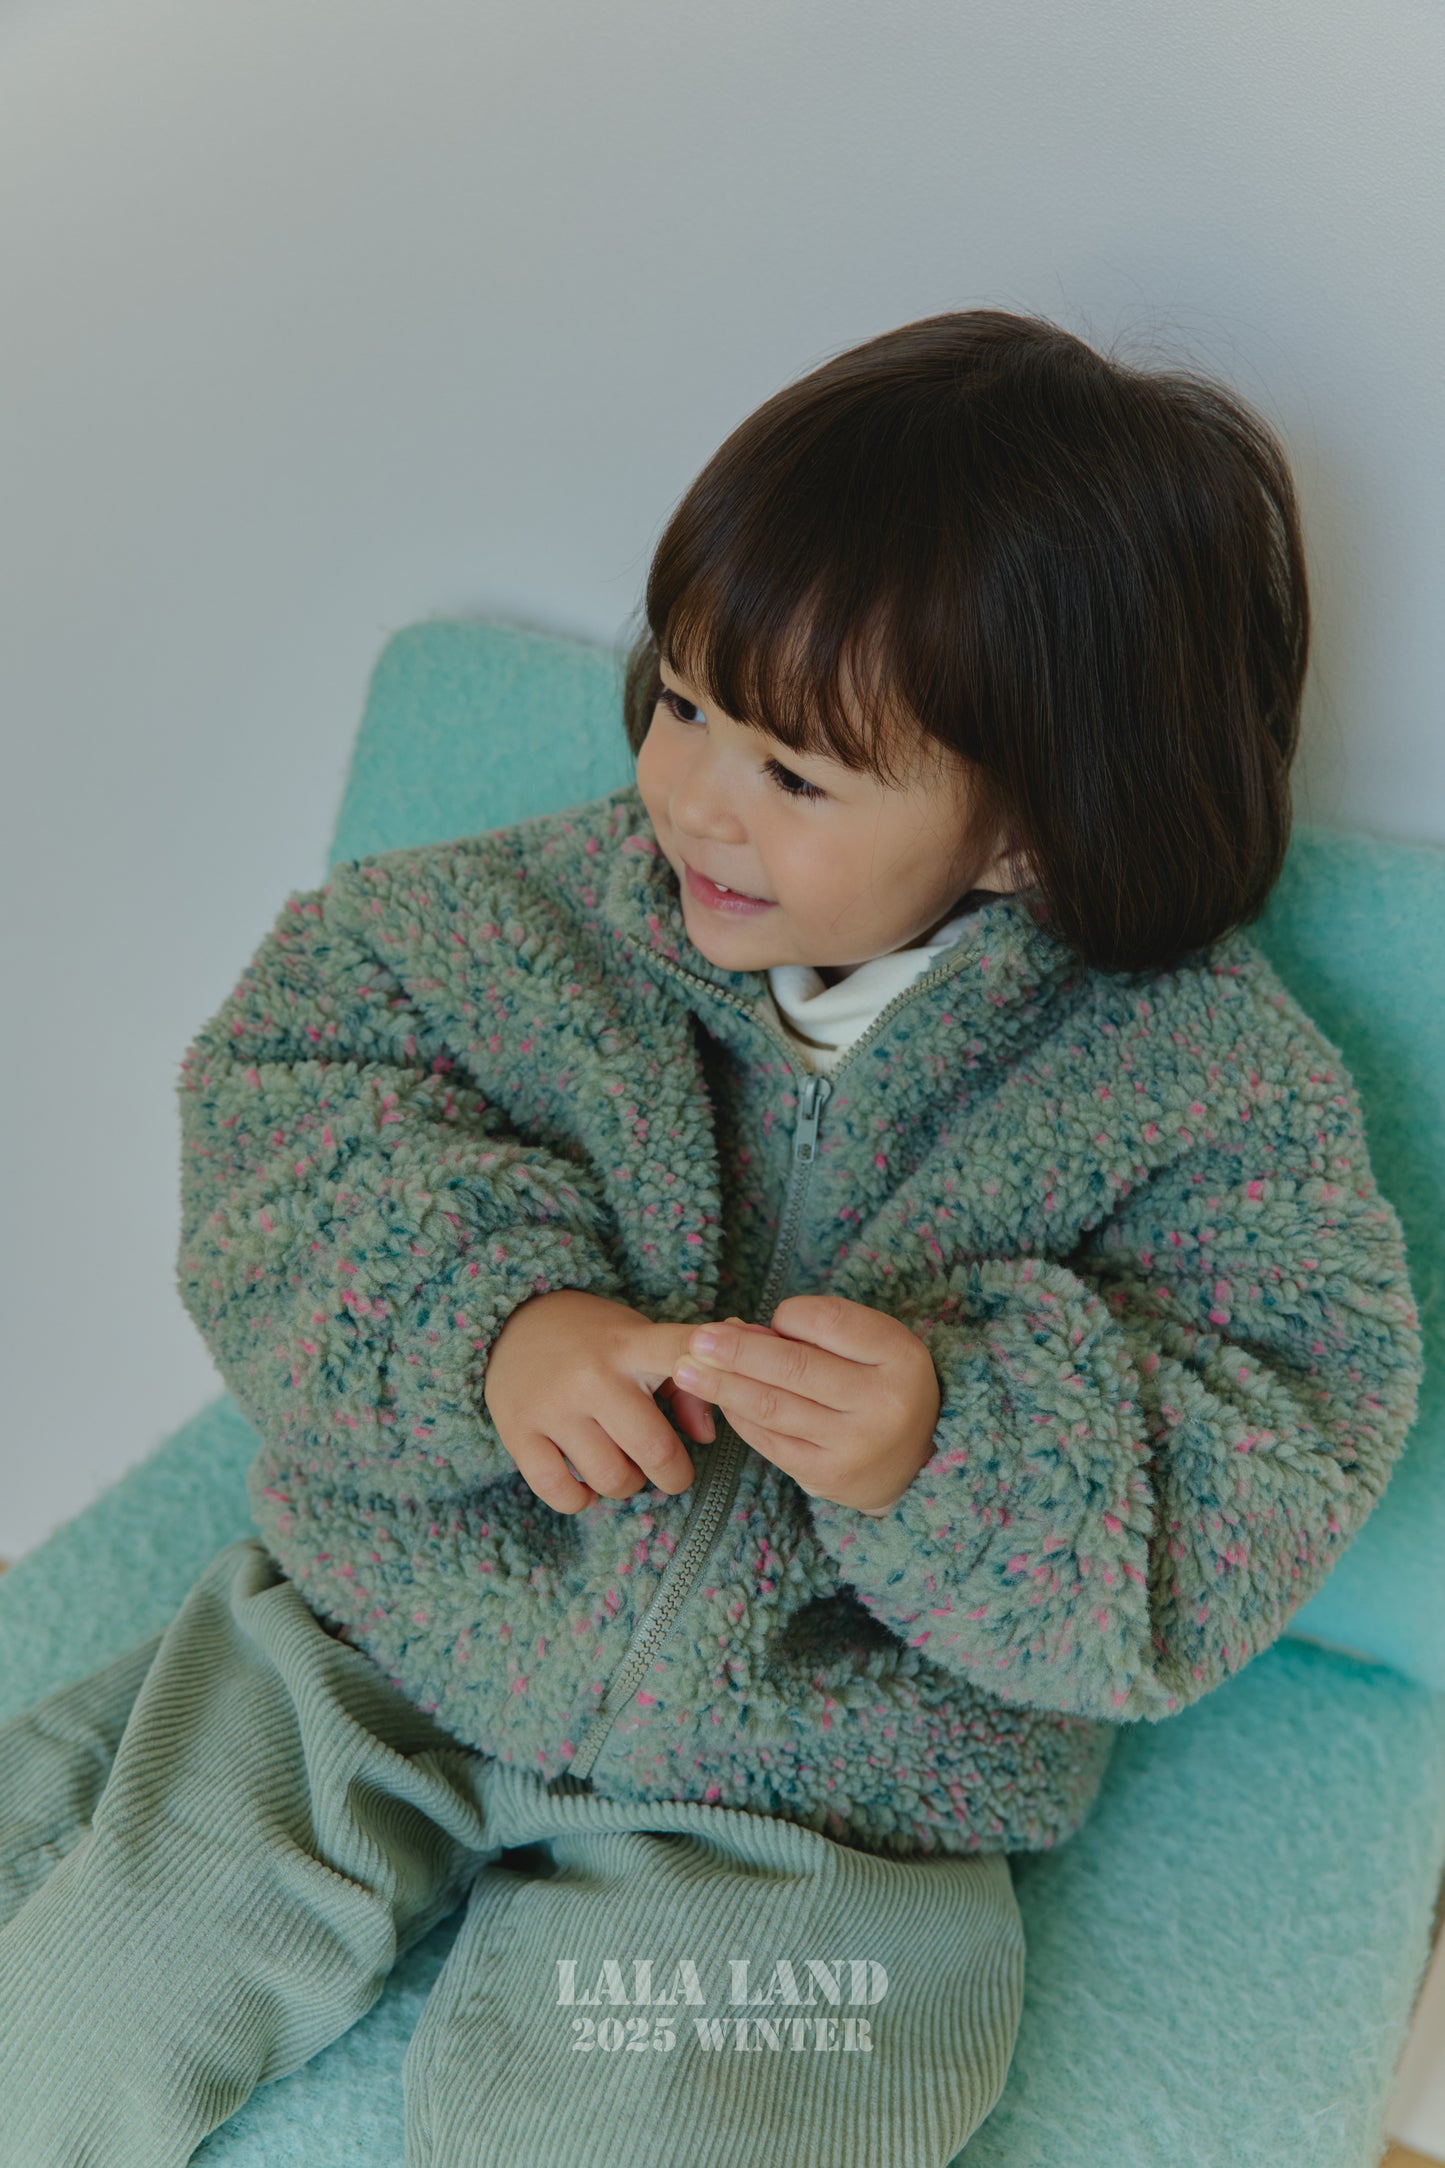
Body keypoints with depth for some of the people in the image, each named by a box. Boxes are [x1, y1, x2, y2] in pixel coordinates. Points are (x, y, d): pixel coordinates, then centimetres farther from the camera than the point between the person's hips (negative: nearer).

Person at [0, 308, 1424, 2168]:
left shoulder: (1209, 1080, -14)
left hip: (807, 1794, -2)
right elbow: (284, 1071, -6)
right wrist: (489, 1310, -23)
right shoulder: (566, 903, -6)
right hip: (389, 1639, 3)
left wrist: (955, 1447, -34)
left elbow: (1271, 1486, -15)